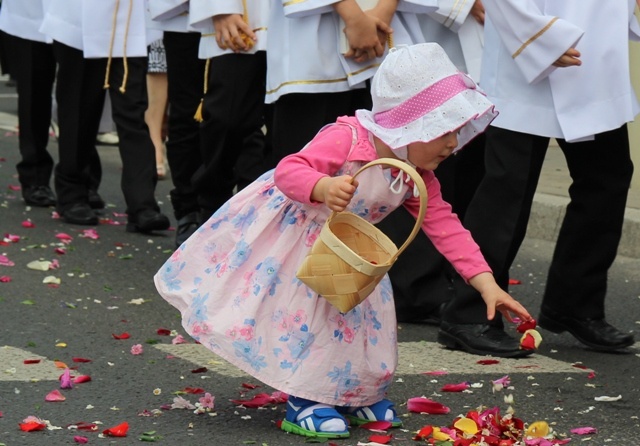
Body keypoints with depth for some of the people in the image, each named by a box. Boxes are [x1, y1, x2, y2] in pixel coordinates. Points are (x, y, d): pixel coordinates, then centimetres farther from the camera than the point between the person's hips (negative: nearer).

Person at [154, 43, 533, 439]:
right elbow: (288, 171, -38)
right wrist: (324, 188, -60)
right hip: (290, 236, -7)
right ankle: (305, 401, 1)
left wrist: (487, 285, -18)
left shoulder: (419, 179, -9)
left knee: (364, 315, 7)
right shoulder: (347, 140, -32)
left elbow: (447, 229, -9)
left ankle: (356, 393, 25)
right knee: (302, 312, -11)